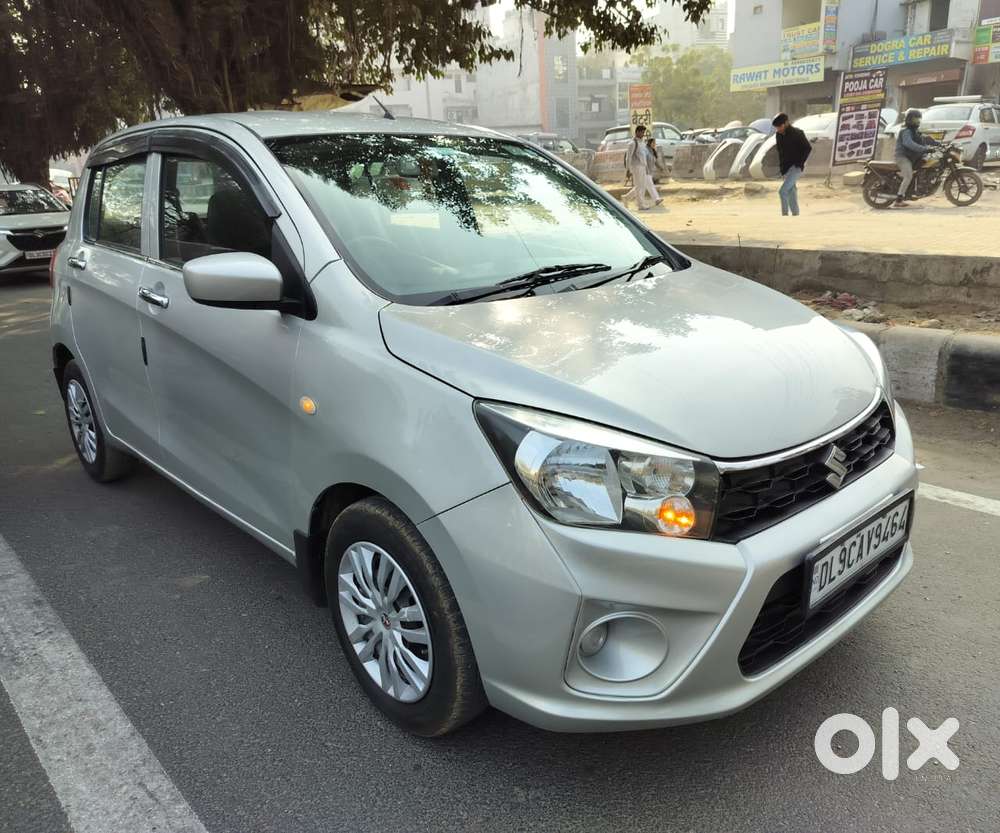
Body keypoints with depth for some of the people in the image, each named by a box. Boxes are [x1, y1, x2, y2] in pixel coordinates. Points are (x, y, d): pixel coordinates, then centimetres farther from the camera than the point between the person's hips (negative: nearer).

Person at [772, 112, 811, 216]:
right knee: (791, 192, 10)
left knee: (783, 191, -19)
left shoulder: (797, 133, -13)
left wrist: (801, 162, -12)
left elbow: (808, 148, -9)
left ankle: (784, 214, -11)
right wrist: (781, 166, 10)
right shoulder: (778, 135, 6)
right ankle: (795, 214, 17)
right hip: (786, 168, 7)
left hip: (797, 167, -7)